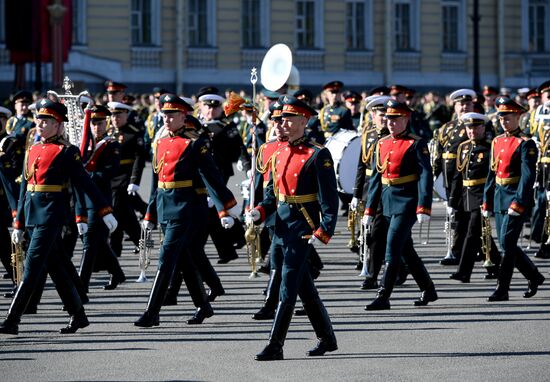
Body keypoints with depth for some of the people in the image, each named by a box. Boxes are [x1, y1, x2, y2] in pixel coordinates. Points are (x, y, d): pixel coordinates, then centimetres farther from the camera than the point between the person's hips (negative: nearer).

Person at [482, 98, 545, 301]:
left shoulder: (526, 144, -10)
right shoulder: (497, 142, 13)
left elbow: (528, 176, -16)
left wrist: (518, 203, -22)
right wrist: (486, 201, 14)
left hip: (516, 198, -8)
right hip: (499, 198, 8)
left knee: (507, 243, -10)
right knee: (507, 245, 10)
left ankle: (502, 290, -6)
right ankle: (535, 277, 27)